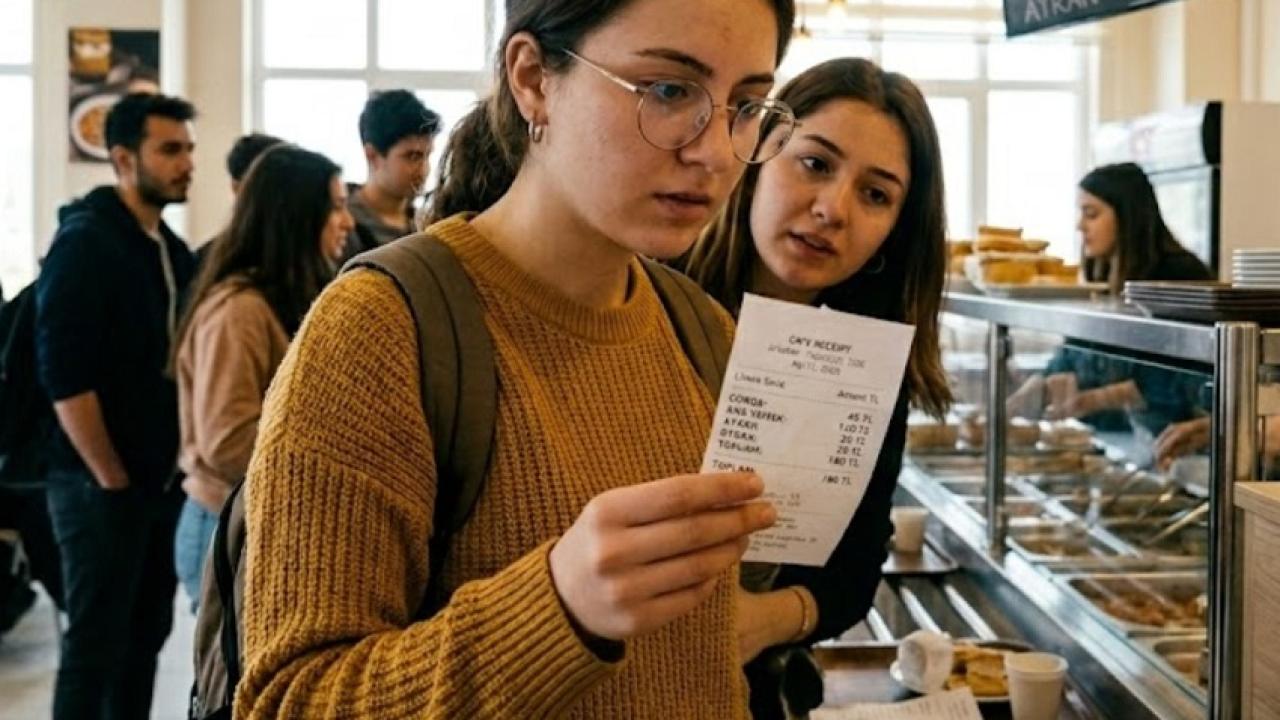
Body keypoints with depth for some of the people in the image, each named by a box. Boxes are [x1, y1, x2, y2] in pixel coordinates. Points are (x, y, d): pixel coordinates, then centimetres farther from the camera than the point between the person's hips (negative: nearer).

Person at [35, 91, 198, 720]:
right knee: (95, 644, -1)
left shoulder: (172, 249, 12)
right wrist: (112, 479, -15)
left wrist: (175, 465, 11)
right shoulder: (84, 243, -12)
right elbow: (64, 377, -19)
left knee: (146, 634, 14)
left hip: (162, 479, 8)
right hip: (102, 485, -8)